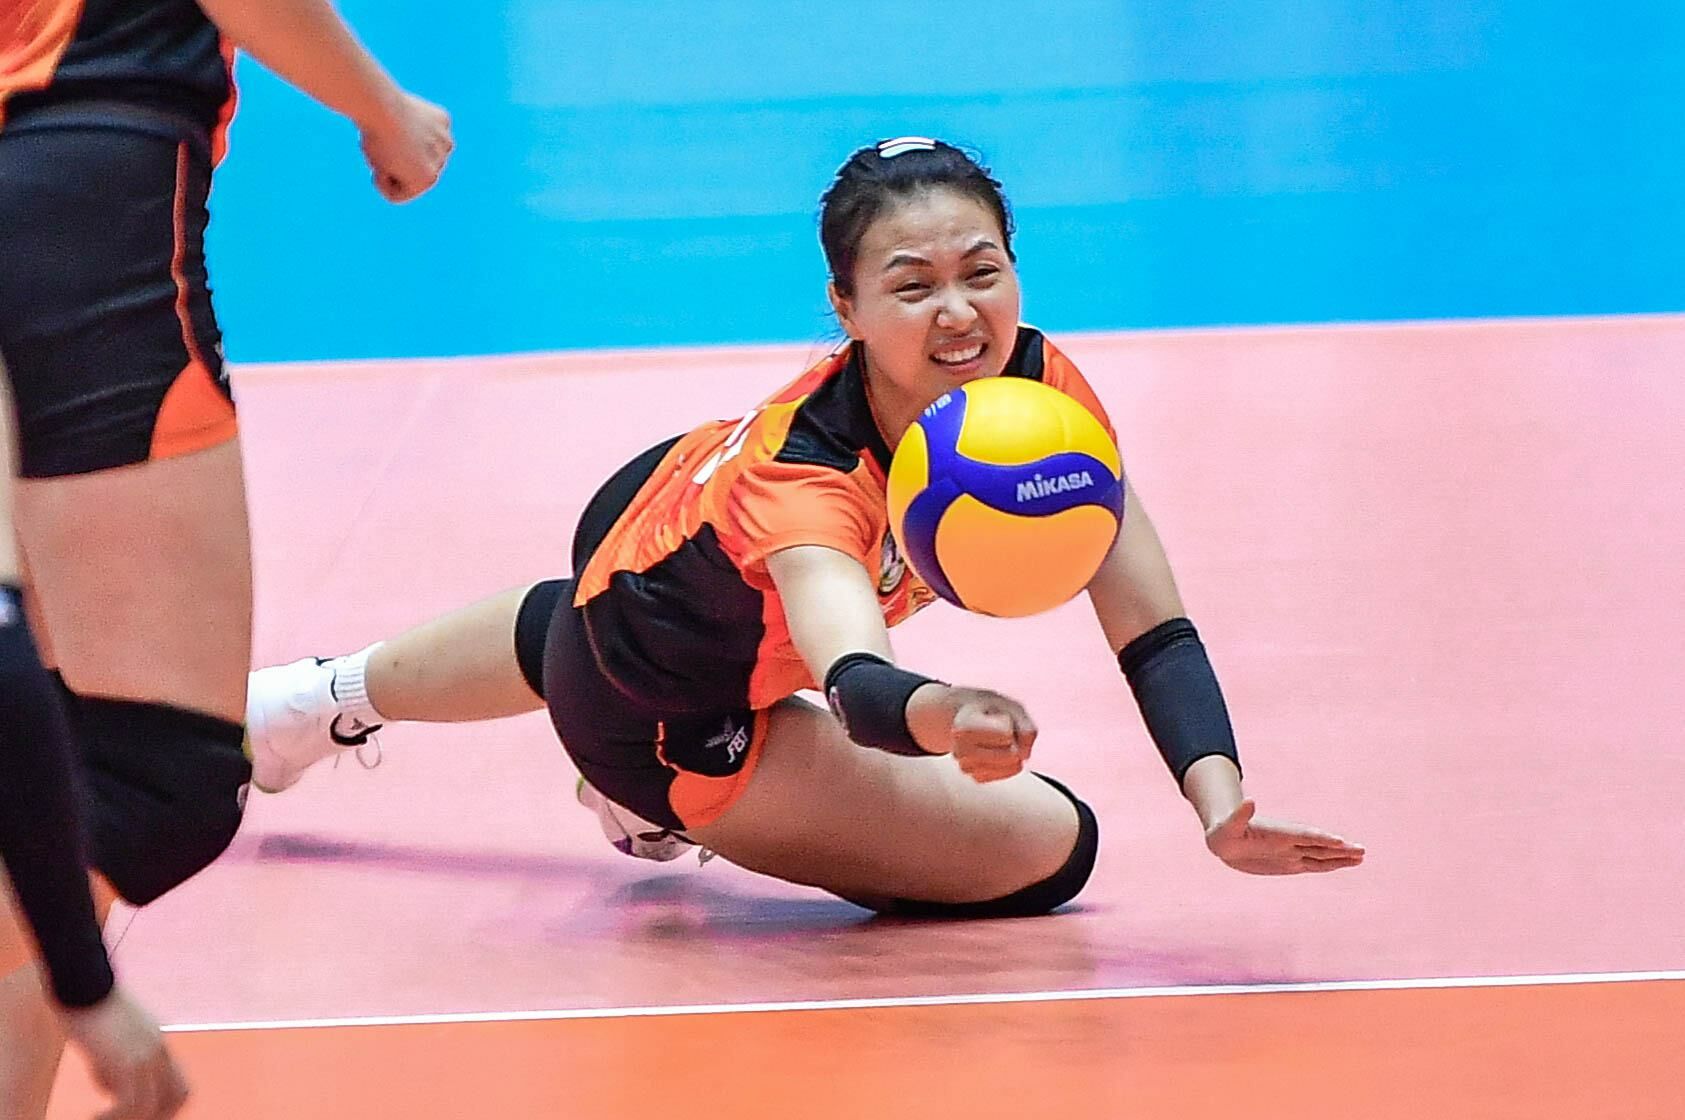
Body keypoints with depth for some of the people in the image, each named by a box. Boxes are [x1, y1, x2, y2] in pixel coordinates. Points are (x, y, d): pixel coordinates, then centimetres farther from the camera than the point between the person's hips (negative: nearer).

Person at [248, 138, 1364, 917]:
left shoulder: (1042, 388, -30)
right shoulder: (799, 467, -46)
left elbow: (1155, 634, -31)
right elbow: (851, 683, -63)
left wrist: (1222, 804, -48)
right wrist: (940, 717, -86)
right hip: (661, 704, -7)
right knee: (1047, 845, -14)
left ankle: (333, 699, 66)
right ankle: (673, 802, 4)